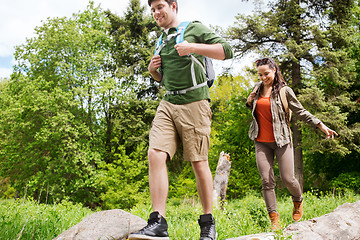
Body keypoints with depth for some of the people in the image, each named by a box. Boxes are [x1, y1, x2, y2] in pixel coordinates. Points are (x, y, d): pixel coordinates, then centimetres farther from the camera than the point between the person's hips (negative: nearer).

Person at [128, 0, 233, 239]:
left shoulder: (195, 29, 4)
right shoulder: (162, 40, 23)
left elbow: (227, 51, -5)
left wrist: (193, 47, -15)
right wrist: (152, 69, 11)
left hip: (193, 103, -5)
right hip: (168, 103, 6)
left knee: (199, 162, -3)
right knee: (156, 153, -13)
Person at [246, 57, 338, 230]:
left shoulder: (284, 90, -2)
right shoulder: (258, 88, 10)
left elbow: (300, 112, 0)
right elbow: (250, 107, 27)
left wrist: (321, 126, -6)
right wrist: (250, 100, 4)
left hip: (281, 140, -3)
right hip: (261, 142, 4)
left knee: (287, 178, -4)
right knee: (267, 181, -3)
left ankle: (298, 201, 29)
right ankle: (274, 220, 3)